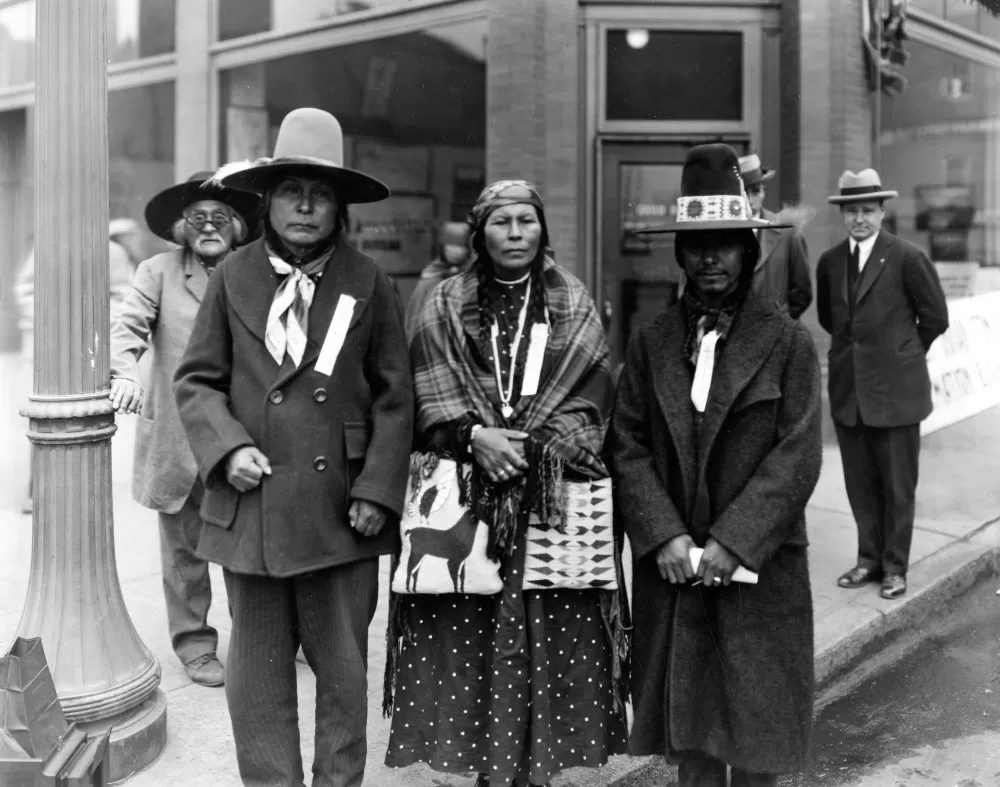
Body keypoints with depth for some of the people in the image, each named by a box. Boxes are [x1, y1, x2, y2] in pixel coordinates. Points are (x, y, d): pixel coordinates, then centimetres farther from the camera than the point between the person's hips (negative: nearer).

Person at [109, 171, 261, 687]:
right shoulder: (159, 272, 3)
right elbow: (129, 327, -8)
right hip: (177, 436, 0)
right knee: (184, 546, 9)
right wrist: (124, 373, -29)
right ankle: (193, 643, 24)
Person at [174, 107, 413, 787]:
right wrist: (228, 447, -9)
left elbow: (394, 397, 2)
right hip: (251, 503, 1)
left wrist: (377, 491, -5)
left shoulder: (369, 284, 1)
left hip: (341, 509, 0)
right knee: (259, 673, 10)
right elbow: (197, 380, 7)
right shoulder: (234, 278, 3)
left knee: (343, 670, 10)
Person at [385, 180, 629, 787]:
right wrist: (474, 436, -17)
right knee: (470, 638, 0)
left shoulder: (576, 308, 8)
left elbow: (589, 402, 0)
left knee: (549, 640, -1)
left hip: (554, 501, 0)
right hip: (466, 496, 0)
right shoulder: (446, 307, 9)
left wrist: (531, 448, -13)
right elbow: (430, 398, 0)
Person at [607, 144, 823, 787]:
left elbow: (797, 456, -8)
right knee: (687, 730, 11)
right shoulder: (651, 343, 5)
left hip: (760, 565, -2)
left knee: (756, 729, 8)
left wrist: (733, 543, -15)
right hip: (671, 565, 2)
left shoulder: (789, 342, -3)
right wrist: (665, 535, -11)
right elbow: (627, 446, 1)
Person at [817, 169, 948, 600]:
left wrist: (902, 352, 9)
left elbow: (935, 317, 0)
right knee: (859, 482, 11)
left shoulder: (908, 258, -8)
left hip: (895, 390, -4)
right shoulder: (829, 262, 6)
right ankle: (869, 558, 25)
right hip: (848, 389, 4)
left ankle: (895, 566, 17)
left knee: (898, 484, 5)